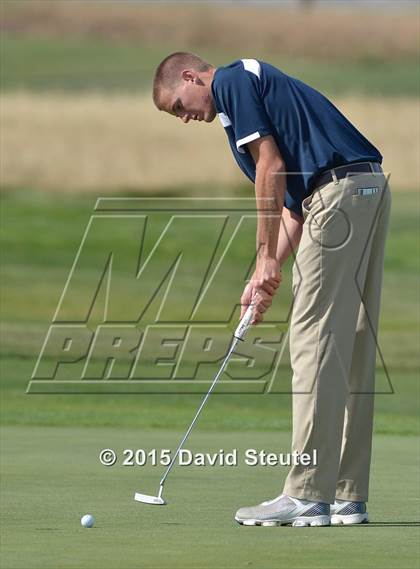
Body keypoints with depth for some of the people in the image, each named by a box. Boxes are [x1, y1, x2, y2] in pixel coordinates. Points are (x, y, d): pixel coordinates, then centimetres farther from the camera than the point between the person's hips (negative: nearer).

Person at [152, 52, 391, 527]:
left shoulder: (231, 82, 1)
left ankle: (308, 496, -9)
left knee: (315, 342, -8)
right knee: (351, 349, 9)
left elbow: (271, 166, -10)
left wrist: (267, 258, -6)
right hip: (370, 190, 10)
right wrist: (266, 279, 17)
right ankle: (347, 496, 11)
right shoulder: (251, 84, 28)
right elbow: (293, 202, 25)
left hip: (340, 191, -10)